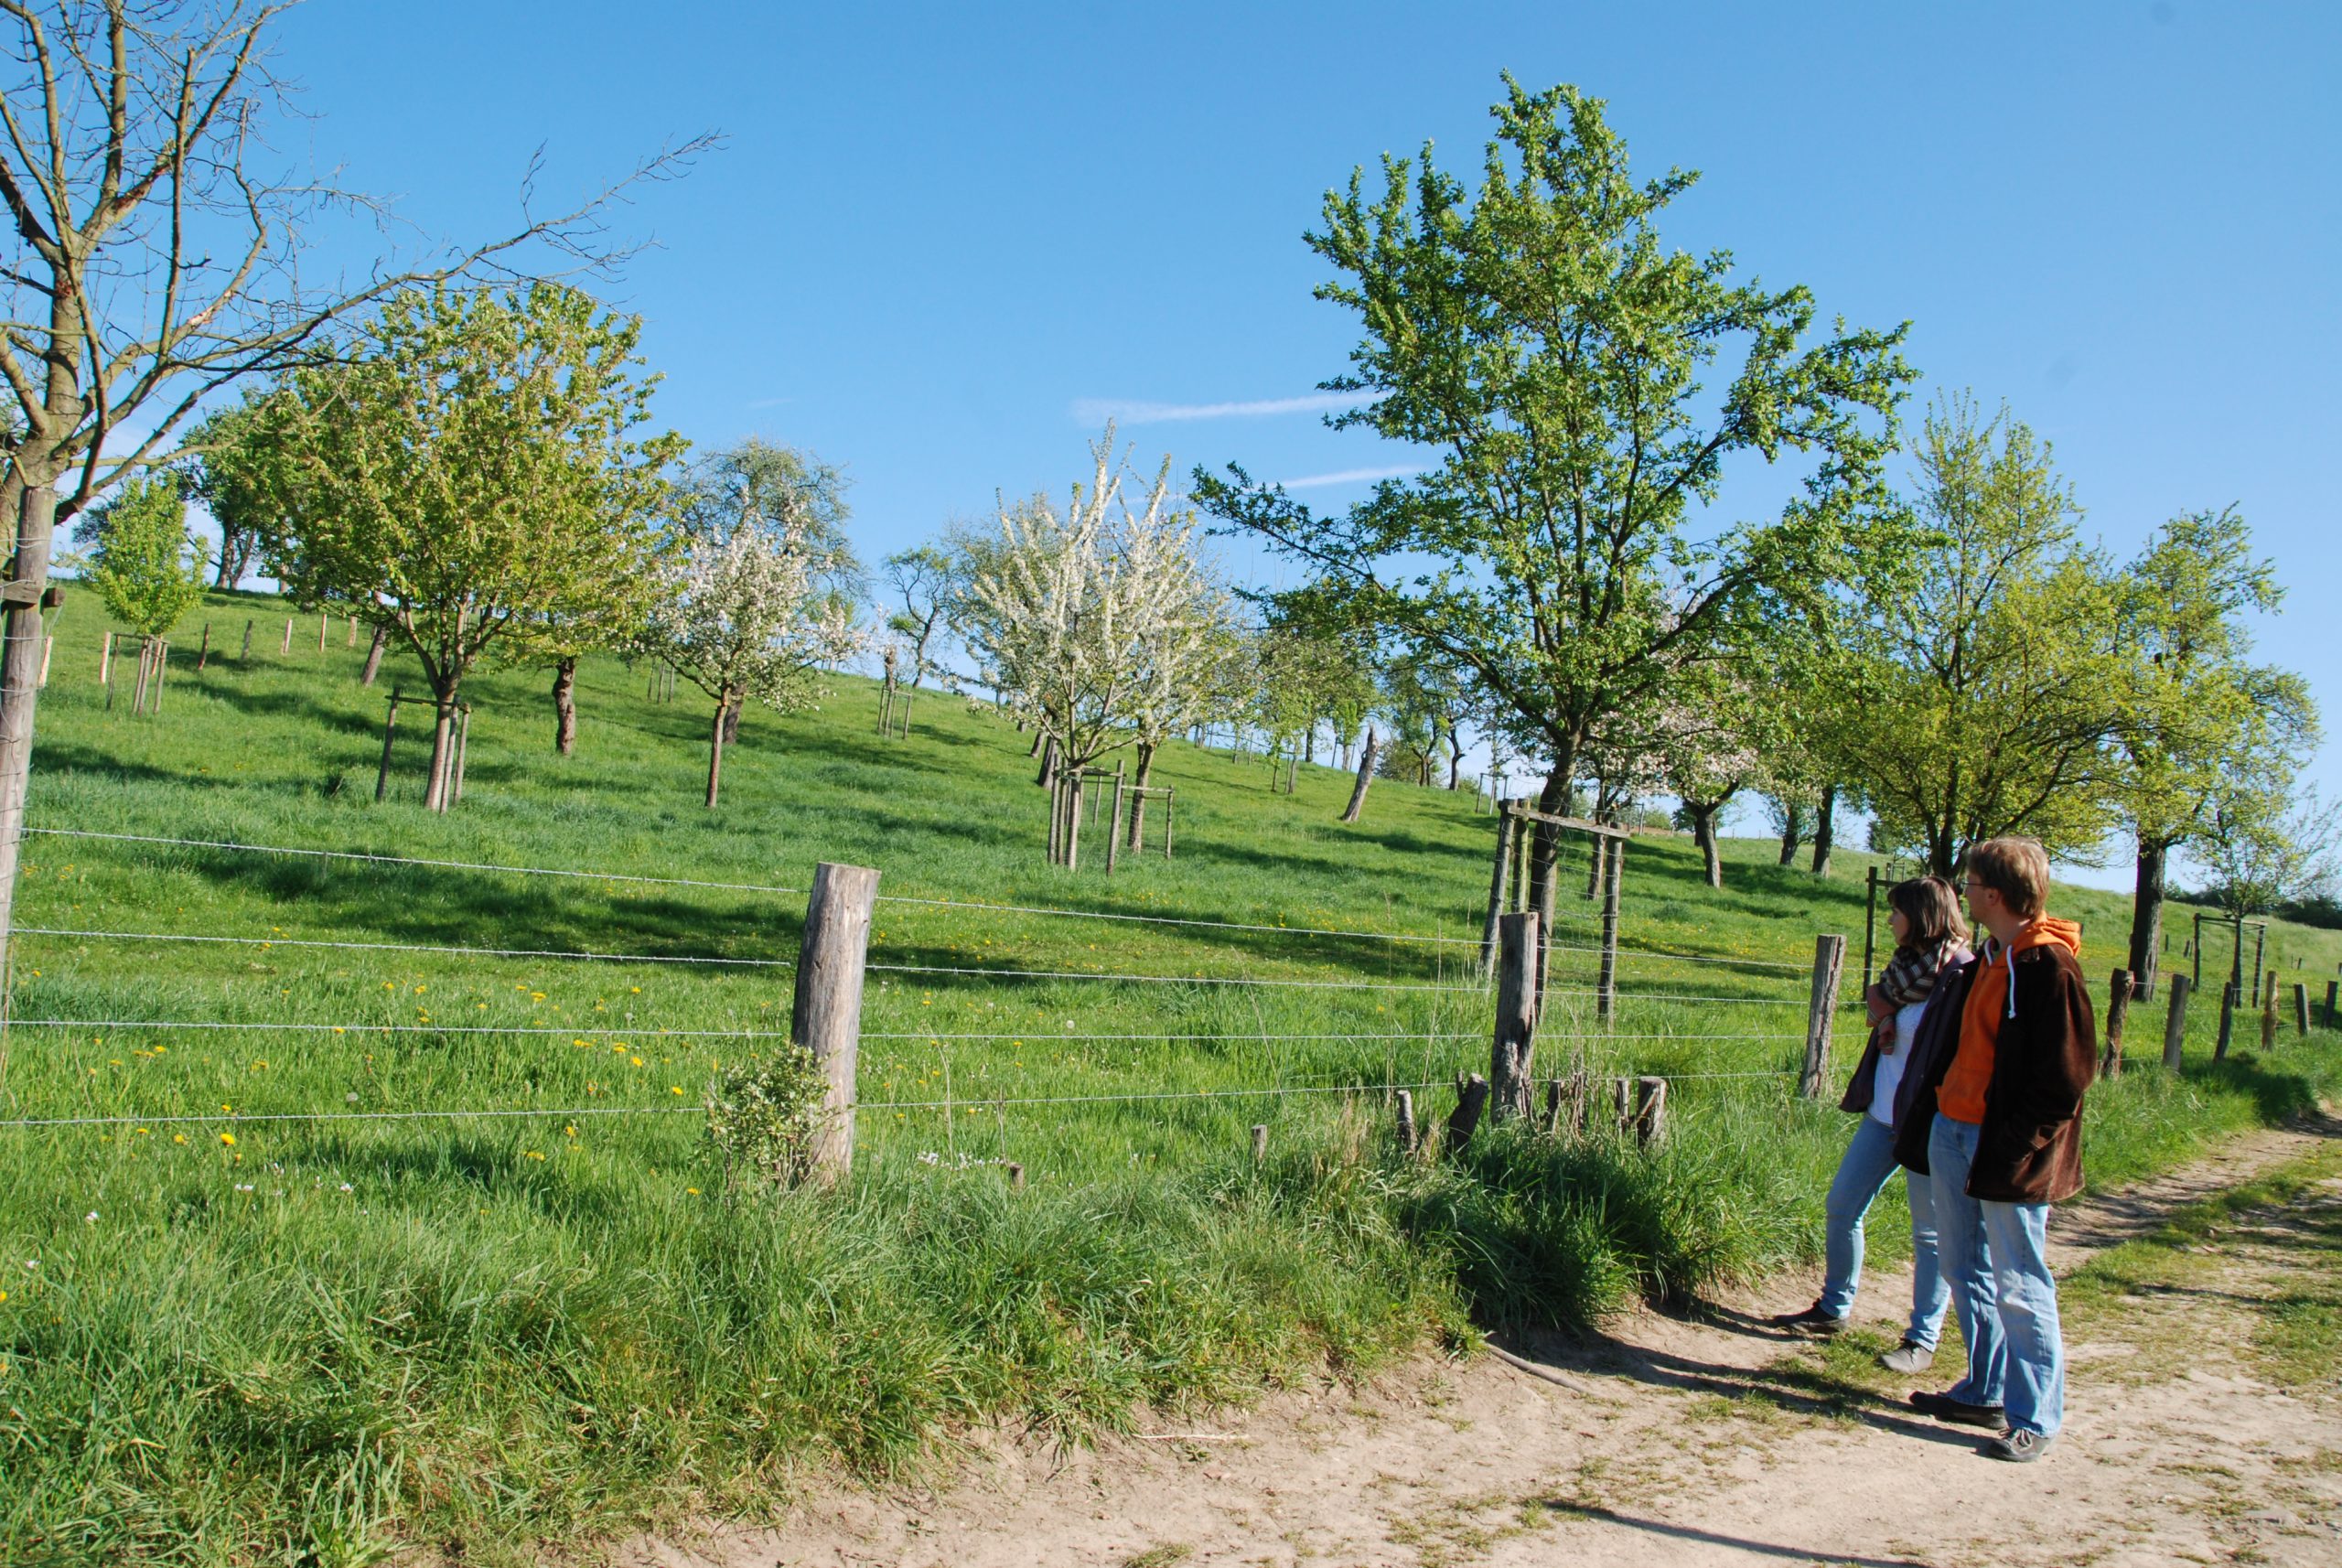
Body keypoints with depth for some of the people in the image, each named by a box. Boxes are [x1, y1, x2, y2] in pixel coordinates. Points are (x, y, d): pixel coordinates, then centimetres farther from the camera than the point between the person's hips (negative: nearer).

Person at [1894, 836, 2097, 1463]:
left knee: (2019, 1284, -1)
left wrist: (2015, 1147, -18)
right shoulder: (1985, 961, 12)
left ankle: (2035, 1417, 9)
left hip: (2006, 1149, -9)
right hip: (1953, 1131, 9)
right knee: (1964, 1269, 16)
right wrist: (1928, 1118, 15)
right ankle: (1986, 1390, 29)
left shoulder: (2050, 967, -15)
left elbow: (2066, 1076, -17)